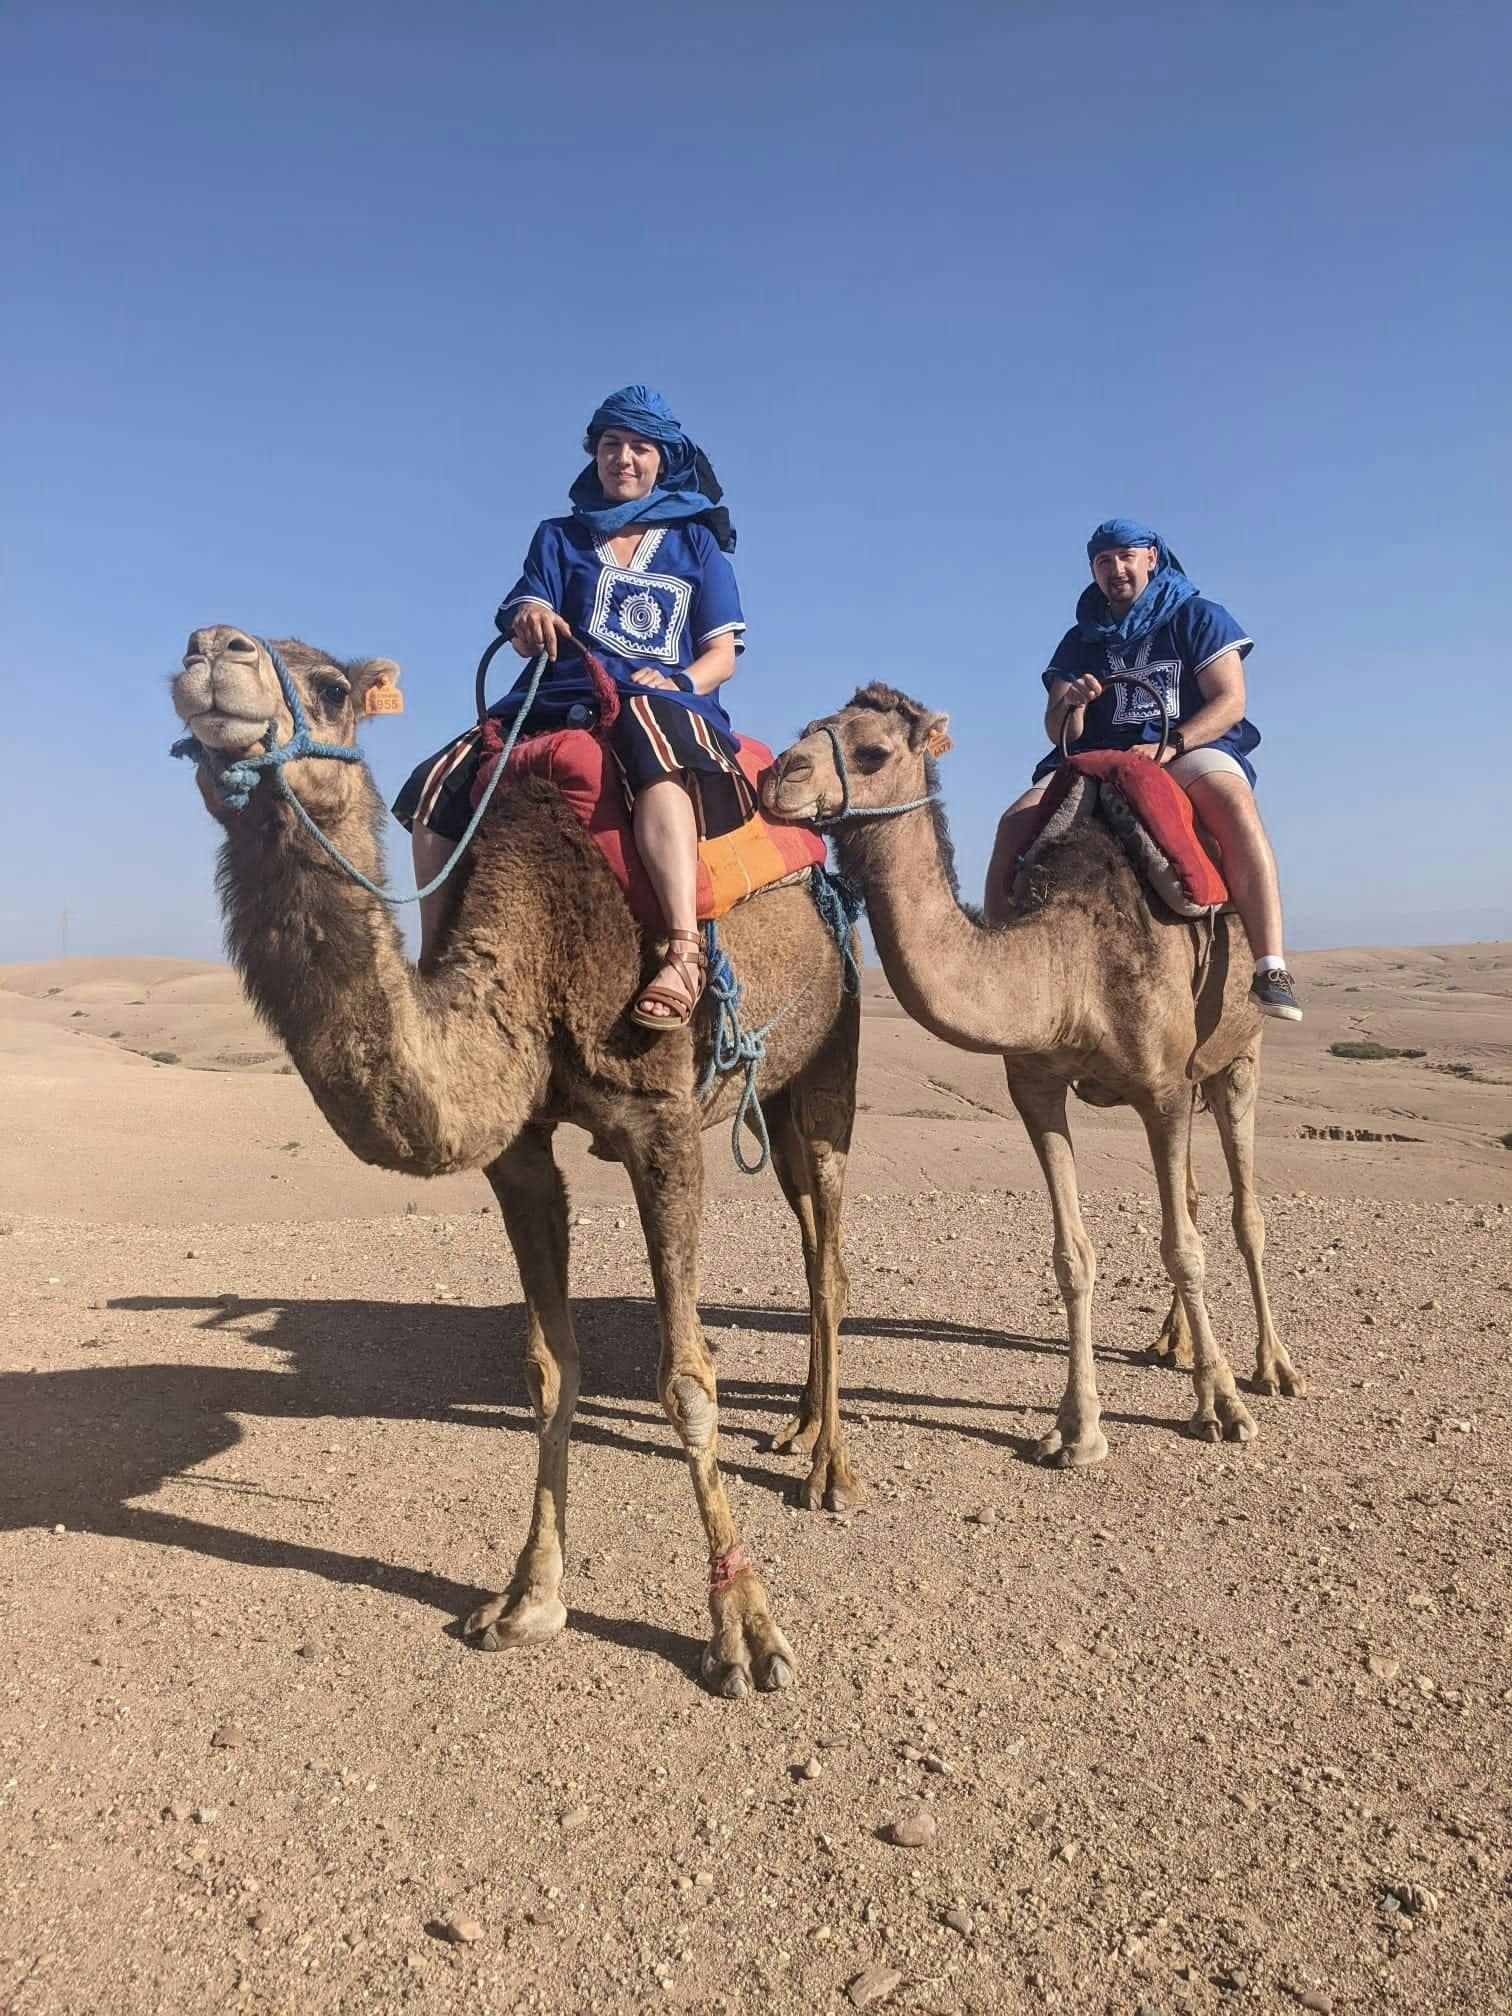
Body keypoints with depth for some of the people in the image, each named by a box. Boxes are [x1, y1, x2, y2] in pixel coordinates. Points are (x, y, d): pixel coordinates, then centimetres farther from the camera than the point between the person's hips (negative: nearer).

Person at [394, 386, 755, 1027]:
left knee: (649, 737, -43)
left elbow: (722, 654, 11)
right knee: (436, 785, -20)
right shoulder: (560, 537, 21)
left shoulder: (696, 541, 18)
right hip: (559, 703, 3)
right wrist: (528, 618, -19)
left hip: (666, 705, -3)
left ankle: (685, 951, -54)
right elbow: (522, 631, 7)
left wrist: (675, 682, -11)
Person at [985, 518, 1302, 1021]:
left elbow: (1231, 701, -3)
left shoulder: (1198, 617, 9)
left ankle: (1270, 968, -43)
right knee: (1015, 822, -23)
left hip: (1190, 748, -3)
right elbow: (1057, 732, 11)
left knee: (1234, 802, -37)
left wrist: (1169, 747, -19)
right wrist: (1070, 703, -15)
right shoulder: (1080, 641, 18)